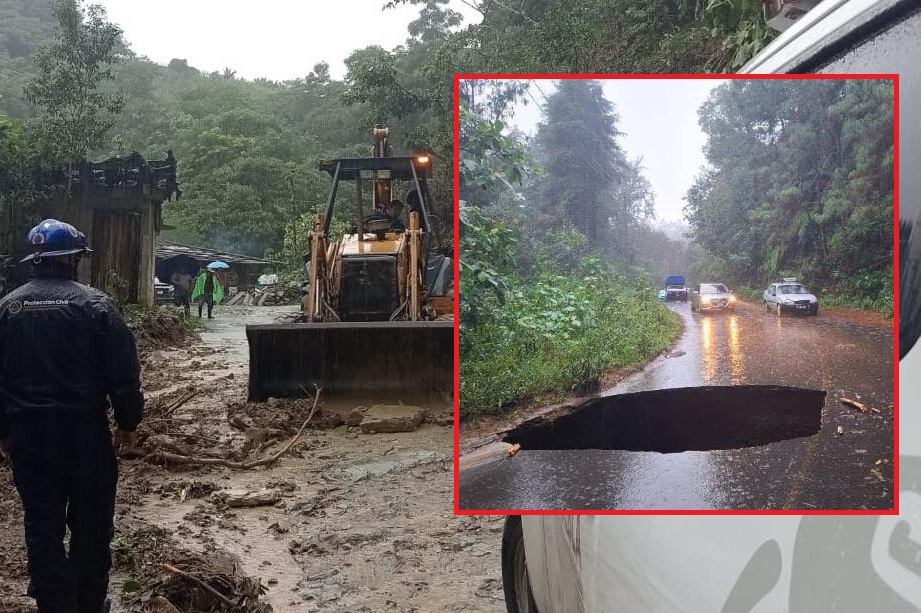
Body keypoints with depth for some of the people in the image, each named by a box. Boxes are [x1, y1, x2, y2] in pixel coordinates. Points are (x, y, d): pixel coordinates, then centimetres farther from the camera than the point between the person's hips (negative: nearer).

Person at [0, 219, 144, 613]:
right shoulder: (95, 304, -9)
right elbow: (123, 373, -10)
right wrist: (128, 423, 3)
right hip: (85, 431, -3)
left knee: (42, 526, 11)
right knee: (91, 524, 11)